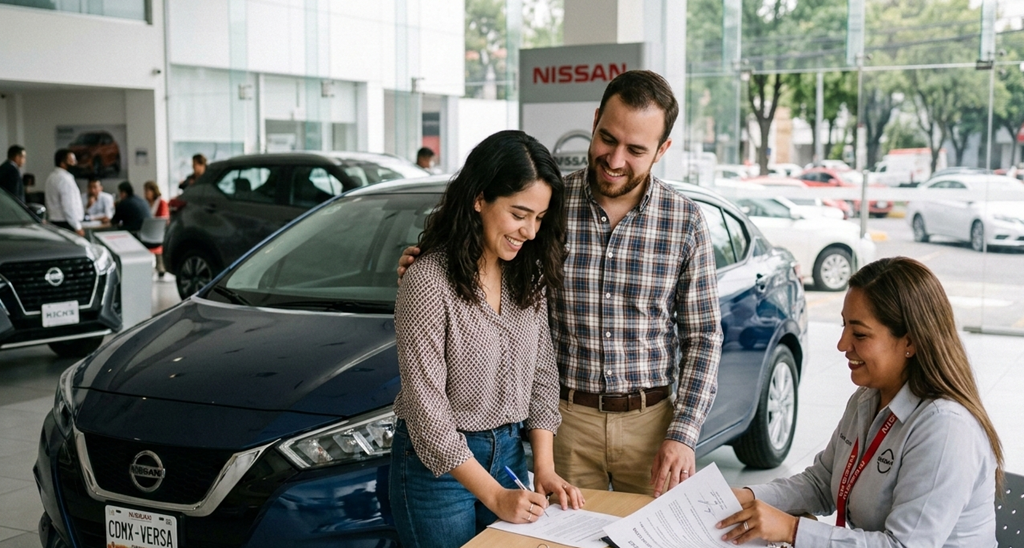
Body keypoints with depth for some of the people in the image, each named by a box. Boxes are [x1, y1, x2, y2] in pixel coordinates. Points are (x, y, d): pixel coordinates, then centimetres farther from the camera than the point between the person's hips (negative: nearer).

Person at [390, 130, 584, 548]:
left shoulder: (528, 277, 0)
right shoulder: (427, 283, -21)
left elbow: (542, 372, 7)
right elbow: (427, 409, -20)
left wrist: (544, 467, -2)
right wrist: (494, 495, -19)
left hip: (508, 453, 6)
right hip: (438, 465, -6)